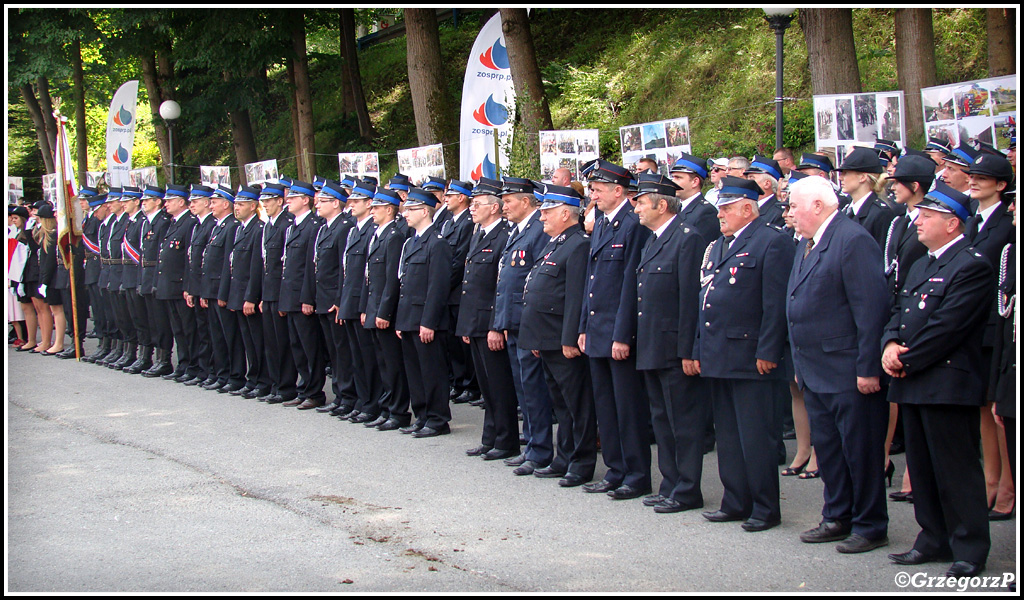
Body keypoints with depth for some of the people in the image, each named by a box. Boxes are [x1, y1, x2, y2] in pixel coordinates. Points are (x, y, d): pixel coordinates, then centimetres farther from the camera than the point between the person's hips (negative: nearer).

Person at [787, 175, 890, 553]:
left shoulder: (853, 240, -16)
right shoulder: (809, 244, 14)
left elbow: (872, 307, -20)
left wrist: (868, 367, -22)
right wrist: (801, 365, 18)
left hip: (848, 372, -9)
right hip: (816, 372, 10)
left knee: (860, 449, 0)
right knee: (826, 447, 16)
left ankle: (870, 527, 10)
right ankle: (838, 518, 27)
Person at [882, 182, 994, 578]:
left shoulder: (972, 266, -12)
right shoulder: (920, 266, 19)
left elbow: (947, 326, -18)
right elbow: (900, 314, 16)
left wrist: (906, 360, -14)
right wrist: (890, 346, -4)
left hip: (948, 385, -9)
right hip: (914, 383, 9)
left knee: (956, 469, -4)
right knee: (922, 468, 13)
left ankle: (970, 551, 3)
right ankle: (934, 541, 23)